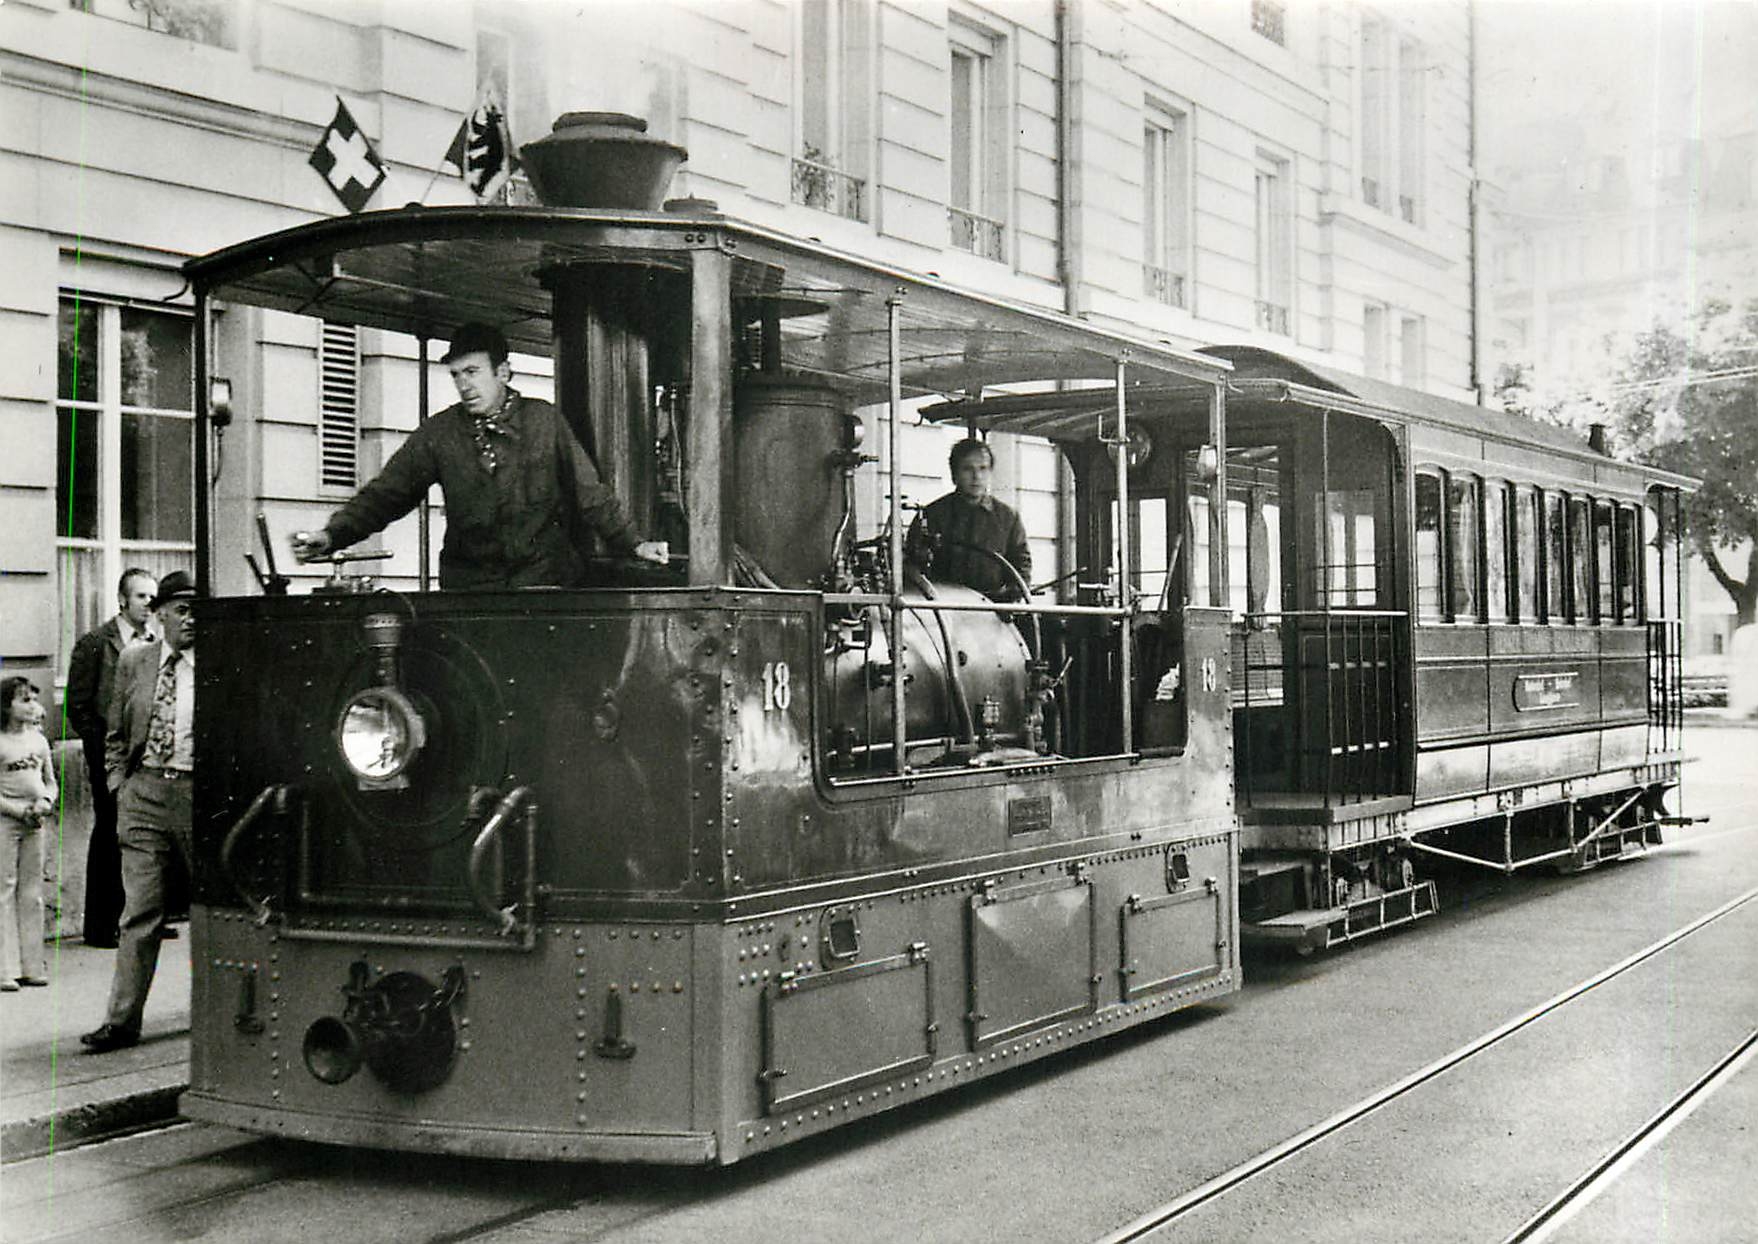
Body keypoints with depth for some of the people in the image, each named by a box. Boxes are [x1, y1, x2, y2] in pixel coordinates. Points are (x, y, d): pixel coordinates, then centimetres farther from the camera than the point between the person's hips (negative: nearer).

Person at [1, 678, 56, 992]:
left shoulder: (38, 740, 12)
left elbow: (50, 781, 17)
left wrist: (45, 802, -2)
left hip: (34, 823, 6)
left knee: (32, 893, 9)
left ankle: (32, 965, 15)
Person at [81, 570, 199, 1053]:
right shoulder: (133, 662, 8)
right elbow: (116, 736, 15)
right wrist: (121, 787, 4)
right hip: (144, 792, 2)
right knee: (140, 913, 0)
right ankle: (123, 1019, 2)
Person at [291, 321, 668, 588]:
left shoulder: (544, 421, 4)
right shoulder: (438, 434, 5)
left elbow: (590, 493, 9)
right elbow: (385, 495, 5)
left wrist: (634, 543, 1)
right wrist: (331, 536, -9)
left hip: (542, 583, -1)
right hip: (468, 584, 1)